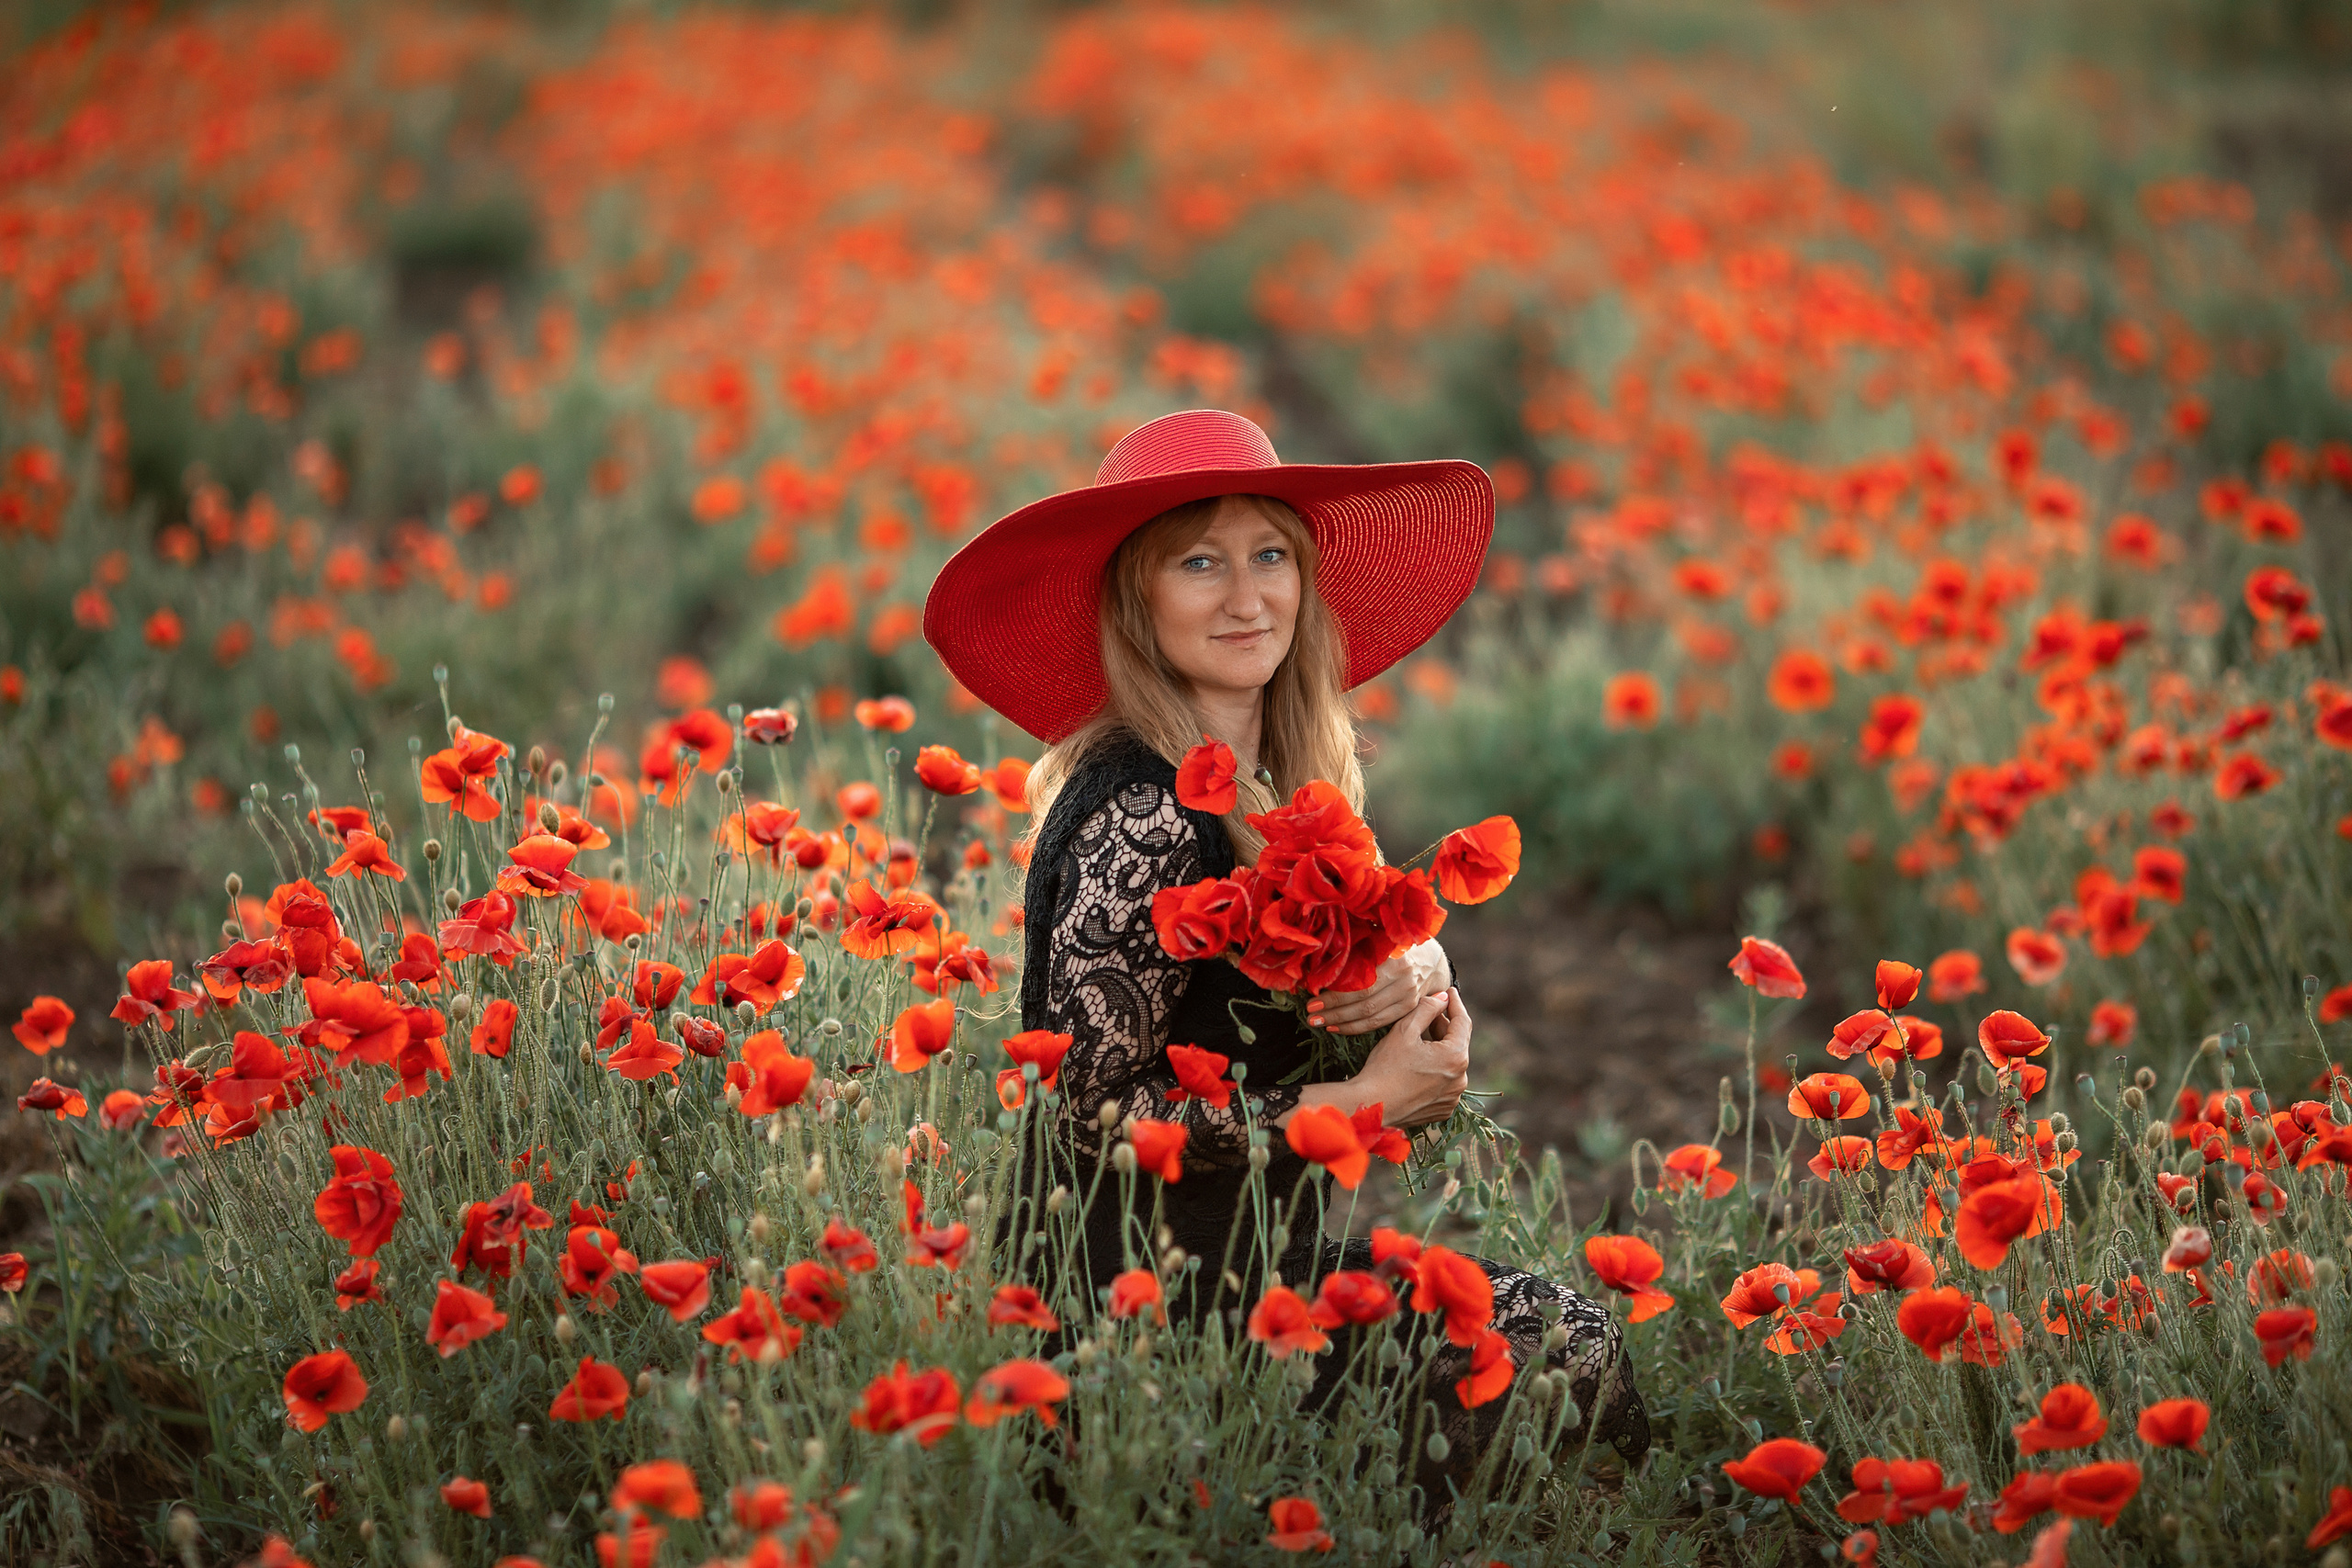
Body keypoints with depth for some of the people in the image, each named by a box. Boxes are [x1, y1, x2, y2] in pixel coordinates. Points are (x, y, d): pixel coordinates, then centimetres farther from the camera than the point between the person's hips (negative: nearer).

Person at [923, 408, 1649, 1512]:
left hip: (1265, 1256, 8)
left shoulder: (1269, 788, 5)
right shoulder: (1143, 818, -22)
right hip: (1167, 1291, -8)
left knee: (1581, 1330, 12)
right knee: (1585, 1368, -2)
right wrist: (1364, 1103, -17)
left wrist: (1417, 977, -12)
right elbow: (1094, 1112, -23)